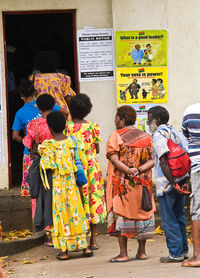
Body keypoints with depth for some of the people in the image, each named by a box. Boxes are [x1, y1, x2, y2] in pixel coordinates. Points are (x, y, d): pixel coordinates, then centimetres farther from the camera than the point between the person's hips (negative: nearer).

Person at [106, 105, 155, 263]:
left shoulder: (116, 136, -6)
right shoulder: (146, 137, 8)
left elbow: (114, 159, -17)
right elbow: (152, 160, 1)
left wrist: (128, 171, -21)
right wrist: (139, 170, -12)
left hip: (121, 182, -4)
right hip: (142, 183, 4)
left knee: (120, 214, 0)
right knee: (142, 212, 12)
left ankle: (123, 254, -3)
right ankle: (142, 251, 15)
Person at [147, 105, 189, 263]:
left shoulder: (158, 135, -11)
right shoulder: (176, 132, 14)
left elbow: (164, 161, -21)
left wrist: (173, 183, -21)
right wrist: (186, 181, 3)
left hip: (166, 183, -8)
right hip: (182, 180, 8)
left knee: (168, 219, -2)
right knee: (179, 216, 16)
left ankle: (176, 253, -3)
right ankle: (184, 250, 20)